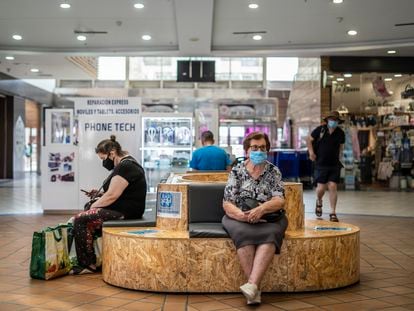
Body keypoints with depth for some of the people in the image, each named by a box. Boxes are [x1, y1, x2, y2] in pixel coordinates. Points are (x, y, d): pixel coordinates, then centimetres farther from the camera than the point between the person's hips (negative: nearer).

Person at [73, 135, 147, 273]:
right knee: (85, 217, 11)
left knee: (80, 220, -14)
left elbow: (112, 195, -20)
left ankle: (89, 265, -8)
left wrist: (93, 206, -6)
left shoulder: (125, 166, -17)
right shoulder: (126, 163, 17)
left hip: (125, 213, -11)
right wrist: (99, 193, 11)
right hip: (124, 209, 11)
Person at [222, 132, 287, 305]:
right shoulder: (237, 171, 4)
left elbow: (279, 200, -4)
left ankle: (252, 284, -42)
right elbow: (227, 203, -1)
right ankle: (255, 289, -33)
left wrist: (262, 209, -25)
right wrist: (240, 214, -23)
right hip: (240, 218, 0)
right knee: (243, 234, -33)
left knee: (270, 234, -33)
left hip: (268, 218, 1)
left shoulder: (273, 171, 6)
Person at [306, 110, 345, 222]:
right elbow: (309, 140, 8)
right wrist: (311, 152, -2)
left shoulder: (340, 133, 4)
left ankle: (333, 213, 2)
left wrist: (339, 156, 9)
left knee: (333, 187, -6)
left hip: (334, 165, 1)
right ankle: (319, 201, 33)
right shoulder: (320, 129, -3)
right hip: (321, 164, -1)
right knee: (321, 187, -4)